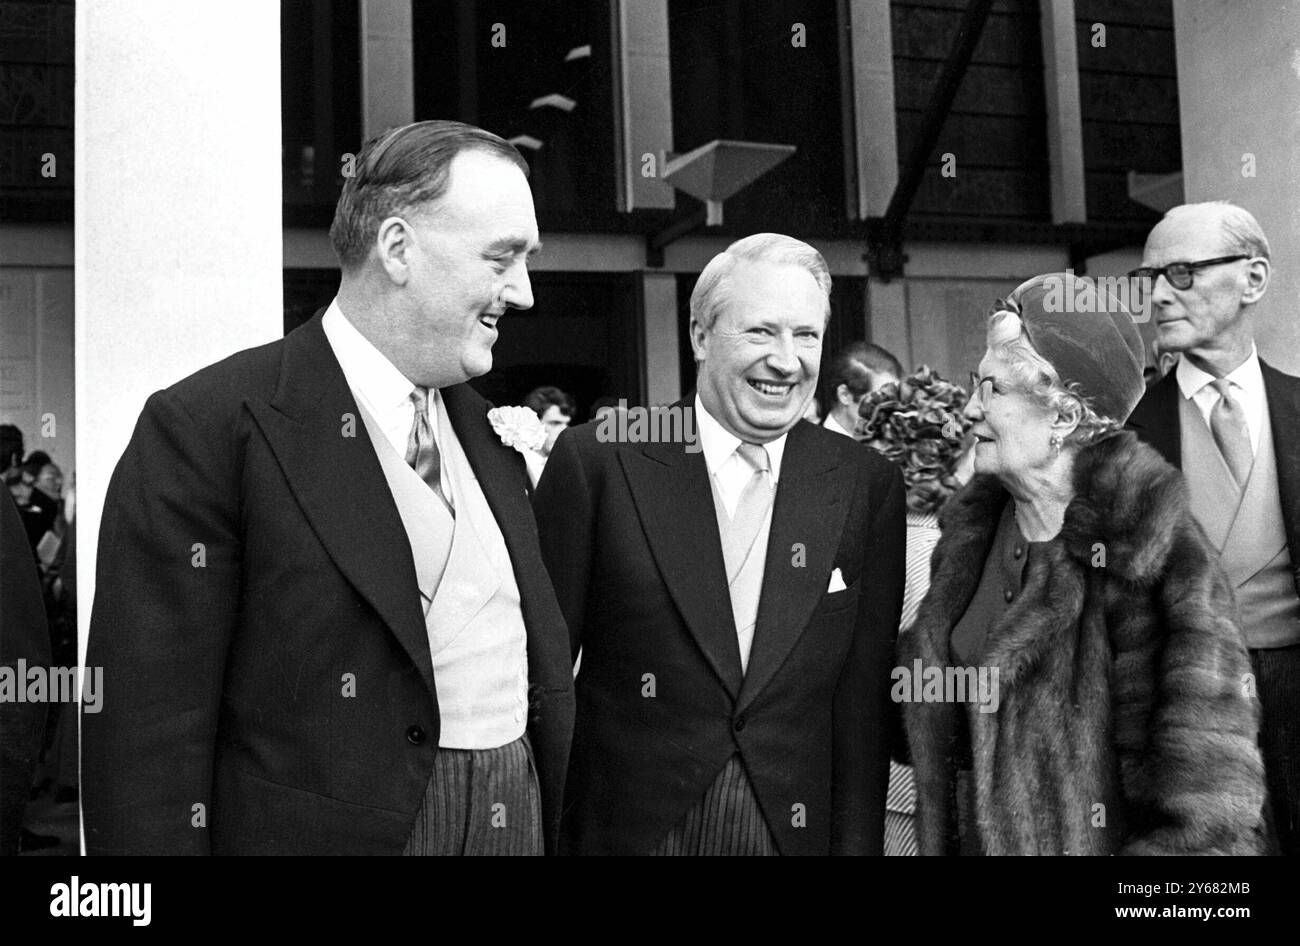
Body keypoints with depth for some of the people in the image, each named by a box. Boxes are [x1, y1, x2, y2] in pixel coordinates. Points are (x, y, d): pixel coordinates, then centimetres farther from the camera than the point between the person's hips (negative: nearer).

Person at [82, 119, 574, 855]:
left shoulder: (490, 438, 8)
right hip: (337, 824, -6)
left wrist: (550, 822, 7)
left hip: (520, 818, 6)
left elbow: (544, 667, 10)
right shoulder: (205, 427, -14)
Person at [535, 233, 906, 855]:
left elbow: (863, 700, -1)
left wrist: (855, 843, -4)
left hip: (798, 827, 2)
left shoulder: (867, 487, -3)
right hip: (627, 824, -1)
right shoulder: (596, 460, -9)